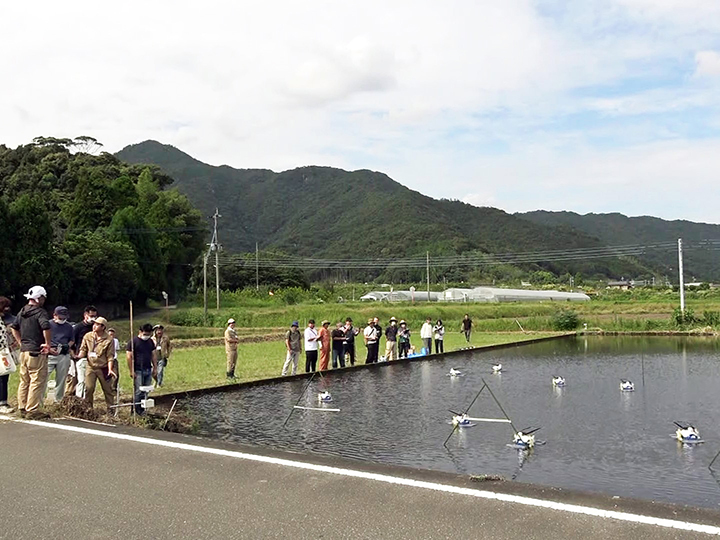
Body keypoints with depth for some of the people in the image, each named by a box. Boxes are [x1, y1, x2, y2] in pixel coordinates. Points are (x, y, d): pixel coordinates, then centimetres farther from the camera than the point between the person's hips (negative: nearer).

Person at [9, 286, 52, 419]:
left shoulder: (22, 312, 12)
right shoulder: (40, 312, -14)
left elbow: (13, 327, 22)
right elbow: (46, 327, -29)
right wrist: (48, 344, -18)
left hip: (24, 351, 8)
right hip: (37, 353, -8)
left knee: (24, 381, 16)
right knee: (37, 382, -3)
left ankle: (22, 408, 23)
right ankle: (32, 410, -2)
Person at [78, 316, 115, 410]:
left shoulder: (108, 340, -8)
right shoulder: (88, 336, 2)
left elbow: (110, 356, -8)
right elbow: (83, 349, 7)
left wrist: (110, 369, -17)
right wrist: (78, 356, -14)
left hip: (103, 368, -2)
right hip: (90, 367, 2)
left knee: (107, 389, 6)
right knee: (89, 388, -4)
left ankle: (111, 409, 17)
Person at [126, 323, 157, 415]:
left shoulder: (150, 342, 12)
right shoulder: (133, 341, -7)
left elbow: (154, 355, 17)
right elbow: (129, 357, -10)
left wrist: (155, 368, 11)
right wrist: (131, 371, -13)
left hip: (148, 370, 6)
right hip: (138, 371, -6)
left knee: (146, 392, 8)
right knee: (138, 392, -7)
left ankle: (143, 409, 16)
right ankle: (137, 411, 2)